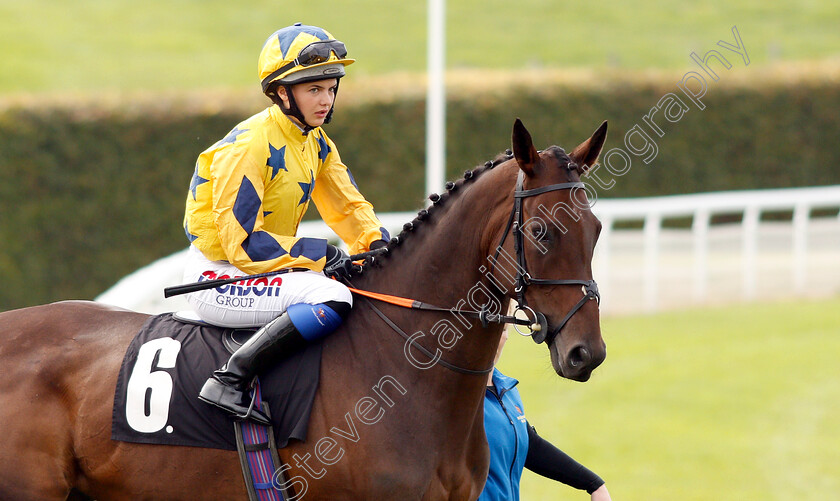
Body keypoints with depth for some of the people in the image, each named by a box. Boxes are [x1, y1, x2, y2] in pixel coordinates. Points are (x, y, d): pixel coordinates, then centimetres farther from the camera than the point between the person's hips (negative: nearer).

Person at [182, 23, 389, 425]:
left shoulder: (317, 145, 8)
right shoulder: (248, 147, -21)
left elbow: (348, 207, 16)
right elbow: (241, 244, -23)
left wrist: (377, 244, -6)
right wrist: (319, 255, -23)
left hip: (262, 268, 10)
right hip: (218, 277, -10)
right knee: (332, 298, -31)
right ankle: (230, 380, -31)